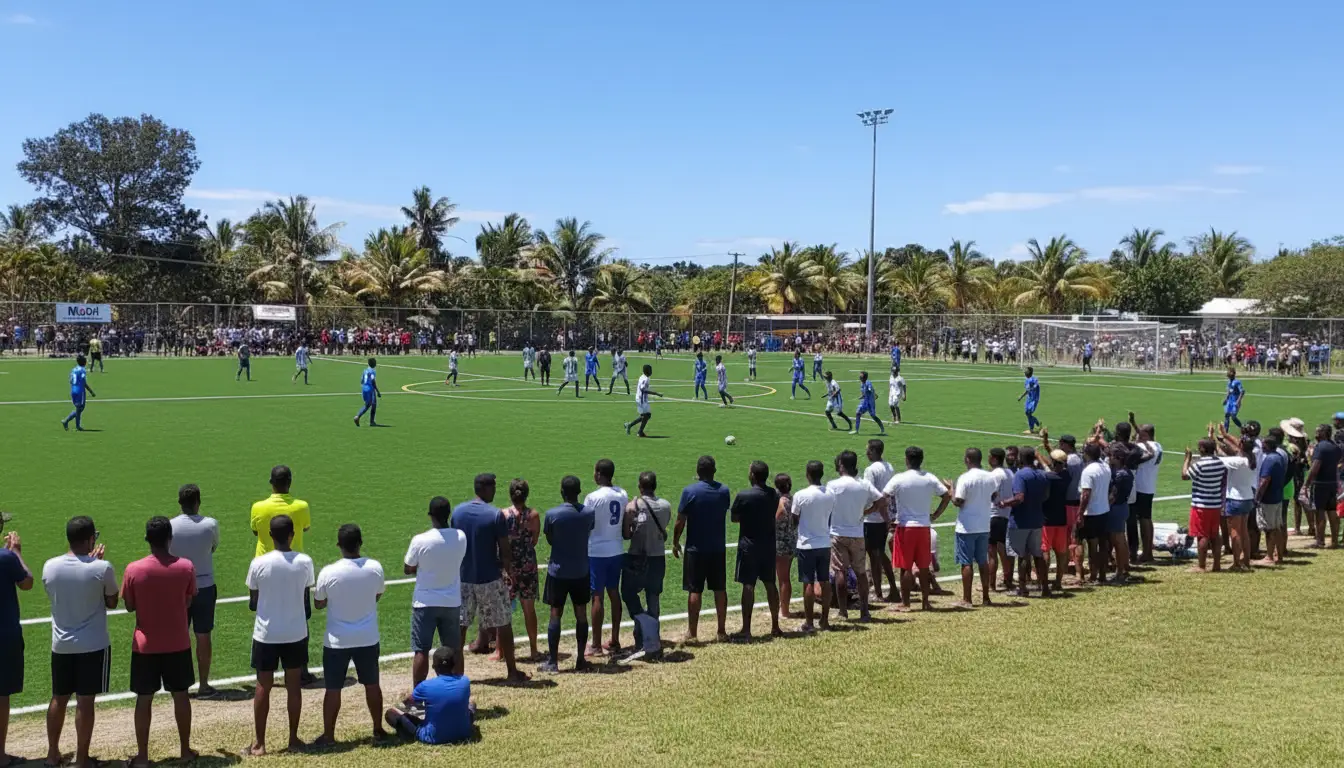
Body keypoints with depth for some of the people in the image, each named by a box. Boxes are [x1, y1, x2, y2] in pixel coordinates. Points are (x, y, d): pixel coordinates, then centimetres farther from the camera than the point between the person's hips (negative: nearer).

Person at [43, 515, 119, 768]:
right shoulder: (102, 568, -16)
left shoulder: (50, 566, -5)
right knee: (85, 702, 3)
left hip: (61, 645, 4)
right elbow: (112, 603, -2)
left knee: (59, 699, 17)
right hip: (93, 645, -4)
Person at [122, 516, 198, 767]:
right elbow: (188, 603, 1)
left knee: (144, 699, 8)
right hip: (178, 643, 1)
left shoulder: (133, 569, -12)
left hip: (145, 645, -1)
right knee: (180, 695, 13)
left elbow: (129, 607, -2)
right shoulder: (186, 567, -10)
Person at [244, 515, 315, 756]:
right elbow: (305, 597, 3)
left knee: (263, 687, 8)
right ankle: (293, 738, 20)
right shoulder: (305, 562, -9)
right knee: (294, 686, 12)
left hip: (266, 634, -1)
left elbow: (252, 602, -2)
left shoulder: (259, 563, -12)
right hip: (296, 633, 1)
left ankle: (259, 744, 12)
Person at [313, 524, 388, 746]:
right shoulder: (375, 568, -10)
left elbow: (318, 604, -2)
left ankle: (328, 735, 18)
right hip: (368, 639, 2)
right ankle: (378, 730, 25)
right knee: (372, 685, 16)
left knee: (333, 689, 10)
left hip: (337, 640, -2)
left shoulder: (328, 573, -17)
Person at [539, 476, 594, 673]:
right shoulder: (589, 513, -6)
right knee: (581, 614, 10)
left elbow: (549, 540, -1)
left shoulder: (552, 514, -13)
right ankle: (581, 660, 14)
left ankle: (552, 662, 8)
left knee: (556, 615, 5)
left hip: (558, 571, -2)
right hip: (581, 572, 2)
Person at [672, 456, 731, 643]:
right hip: (718, 548, 4)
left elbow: (680, 521, -9)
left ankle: (692, 633, 5)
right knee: (720, 590, 10)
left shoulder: (689, 491, -11)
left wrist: (675, 543, 3)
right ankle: (722, 631, 15)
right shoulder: (724, 491, 1)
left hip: (696, 549, -3)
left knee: (694, 591, 1)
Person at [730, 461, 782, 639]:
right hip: (769, 544, 5)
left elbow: (734, 518, -3)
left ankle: (746, 630, -2)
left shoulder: (743, 496, -14)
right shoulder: (774, 495, 2)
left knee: (748, 586, -3)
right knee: (770, 584, 12)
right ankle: (775, 627, 19)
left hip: (749, 545, -5)